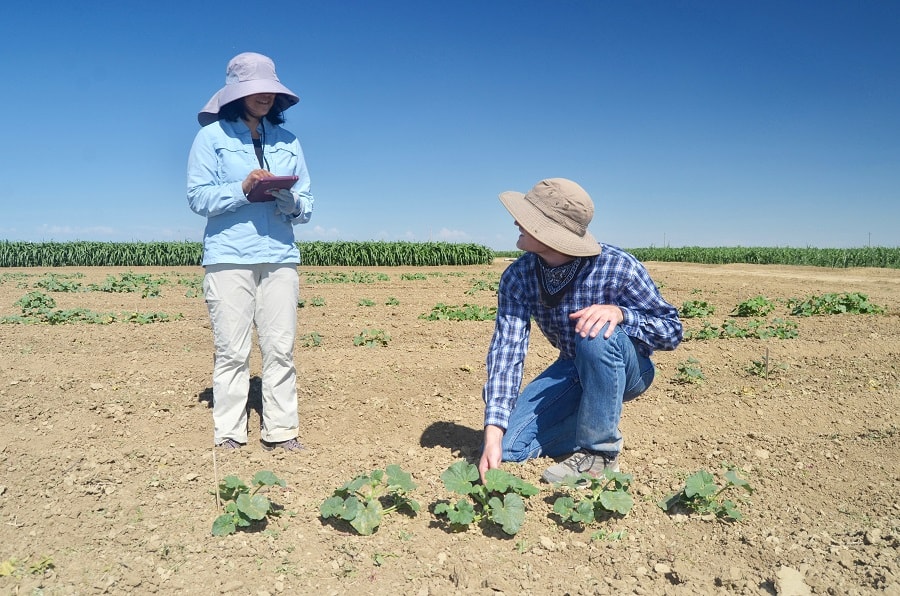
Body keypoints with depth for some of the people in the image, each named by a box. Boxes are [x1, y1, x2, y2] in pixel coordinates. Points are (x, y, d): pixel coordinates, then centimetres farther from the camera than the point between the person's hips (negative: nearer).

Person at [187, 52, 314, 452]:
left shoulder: (288, 141, 15)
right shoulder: (213, 135, 7)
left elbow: (306, 208, 11)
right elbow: (198, 197, -2)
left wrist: (287, 198, -11)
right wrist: (242, 189, -16)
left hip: (280, 257, 3)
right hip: (228, 257, -3)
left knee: (280, 348, 1)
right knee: (232, 351, -2)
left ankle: (281, 430, 8)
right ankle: (228, 434, 8)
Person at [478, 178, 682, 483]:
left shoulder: (618, 267, -28)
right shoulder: (517, 278, -18)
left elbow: (672, 330, -19)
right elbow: (506, 350, -25)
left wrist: (619, 313, -41)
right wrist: (493, 434, -35)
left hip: (627, 368, -3)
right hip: (573, 369, 3)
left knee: (597, 335, -38)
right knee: (510, 446, -12)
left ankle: (600, 451, -17)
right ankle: (588, 424, 13)